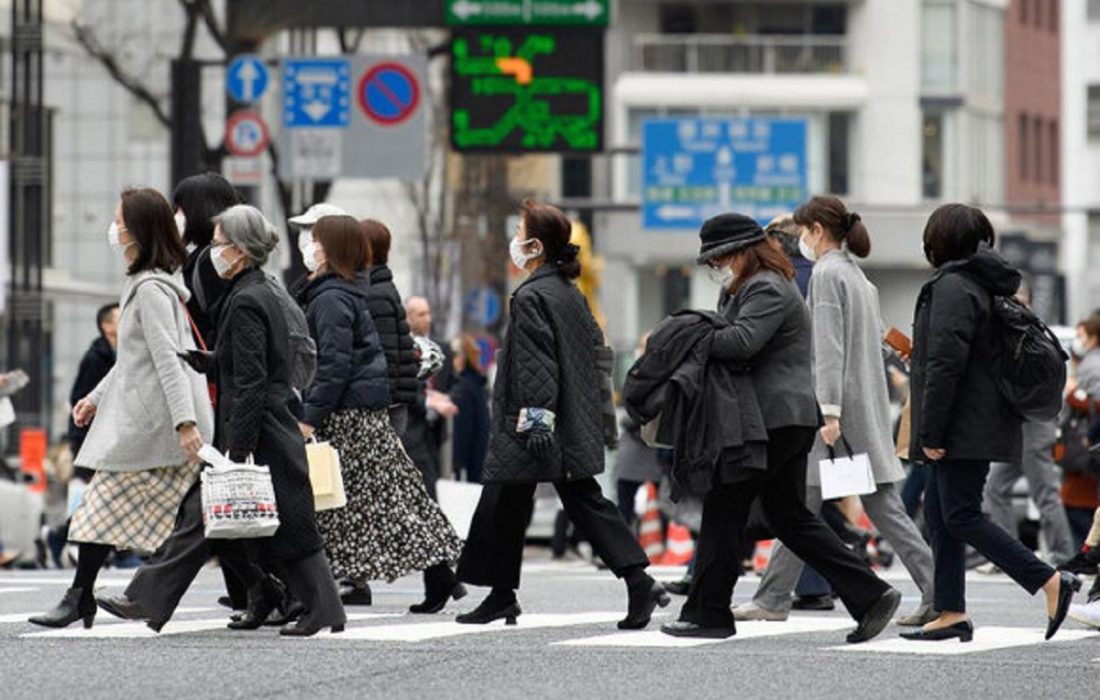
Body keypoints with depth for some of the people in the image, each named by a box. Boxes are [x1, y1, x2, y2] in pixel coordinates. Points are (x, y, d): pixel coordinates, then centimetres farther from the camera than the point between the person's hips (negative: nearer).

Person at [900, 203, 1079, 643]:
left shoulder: (951, 288, -14)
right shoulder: (990, 286, 16)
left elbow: (945, 364, -21)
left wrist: (930, 433, -19)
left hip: (963, 426, -10)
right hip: (983, 426, 10)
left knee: (960, 516, -9)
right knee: (939, 512, 11)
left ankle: (1051, 583, -12)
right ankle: (951, 614, 10)